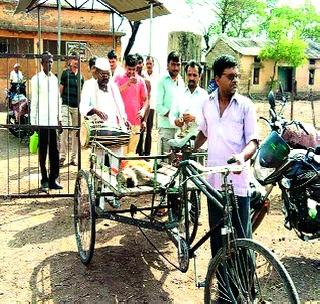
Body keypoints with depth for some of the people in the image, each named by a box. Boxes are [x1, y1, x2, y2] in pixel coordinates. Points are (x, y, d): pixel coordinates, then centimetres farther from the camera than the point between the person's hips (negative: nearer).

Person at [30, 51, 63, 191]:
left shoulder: (54, 78, 13)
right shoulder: (36, 79, -2)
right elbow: (34, 101, -4)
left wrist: (59, 117, 14)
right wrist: (33, 121, -8)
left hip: (53, 120, 4)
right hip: (41, 120, -4)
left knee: (54, 150, 3)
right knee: (43, 150, 3)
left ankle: (53, 179, 11)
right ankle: (44, 180, 11)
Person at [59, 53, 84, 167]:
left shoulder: (81, 76, 15)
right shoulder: (66, 73, 2)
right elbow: (61, 89, 2)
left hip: (77, 106, 5)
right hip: (66, 105, -4)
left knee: (76, 132, 6)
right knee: (65, 129, -17)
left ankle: (73, 157, 13)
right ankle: (62, 156, -7)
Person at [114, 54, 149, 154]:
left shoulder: (140, 80, 9)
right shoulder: (119, 78, 5)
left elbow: (145, 100, 11)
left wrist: (143, 110, -8)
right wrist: (128, 83, -20)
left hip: (136, 121, 2)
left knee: (132, 152, 5)